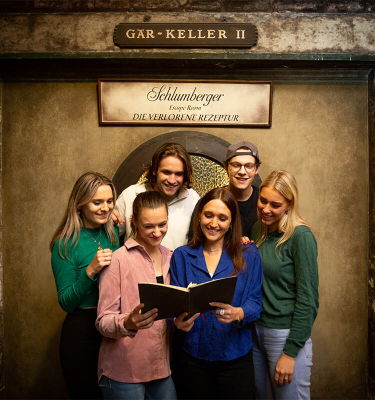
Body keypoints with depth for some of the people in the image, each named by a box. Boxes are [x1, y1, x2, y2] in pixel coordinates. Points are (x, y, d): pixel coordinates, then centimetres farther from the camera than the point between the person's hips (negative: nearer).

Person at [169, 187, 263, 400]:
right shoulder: (181, 256, 2)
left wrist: (237, 314, -27)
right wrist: (179, 321, -21)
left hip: (235, 358, -1)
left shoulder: (249, 255, -1)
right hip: (194, 357, 1)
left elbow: (255, 302, -6)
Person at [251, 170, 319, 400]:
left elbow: (308, 298, -15)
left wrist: (290, 351, -15)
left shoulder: (300, 237, -15)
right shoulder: (258, 230, 5)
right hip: (255, 330, 6)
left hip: (285, 334, -6)